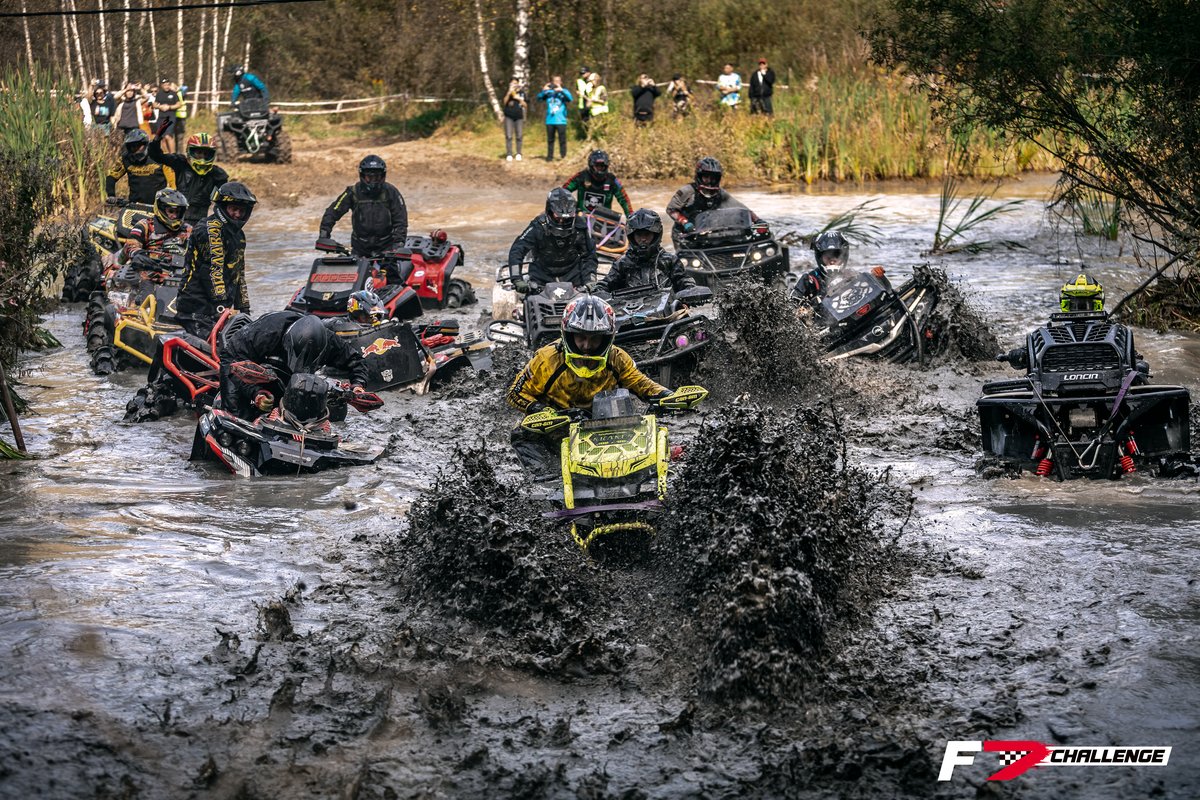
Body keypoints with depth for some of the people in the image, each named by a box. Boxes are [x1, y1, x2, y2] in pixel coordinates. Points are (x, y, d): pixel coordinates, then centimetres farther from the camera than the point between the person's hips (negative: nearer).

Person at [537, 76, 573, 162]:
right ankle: (549, 156, 14)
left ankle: (563, 156, 3)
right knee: (550, 140, 8)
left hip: (561, 121, -3)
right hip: (550, 120, 3)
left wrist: (561, 90, -23)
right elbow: (539, 98, 2)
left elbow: (570, 98, -14)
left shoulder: (563, 92, 4)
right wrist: (543, 90, -14)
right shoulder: (548, 92, 10)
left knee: (562, 140, -4)